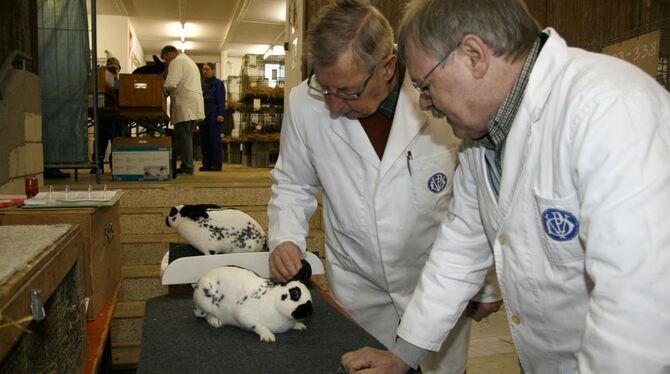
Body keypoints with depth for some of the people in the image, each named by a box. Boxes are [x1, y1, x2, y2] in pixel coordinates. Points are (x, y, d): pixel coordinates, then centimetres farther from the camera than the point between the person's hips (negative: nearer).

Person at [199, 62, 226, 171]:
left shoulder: (218, 83, 0)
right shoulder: (201, 83, 14)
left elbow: (221, 100, -5)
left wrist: (220, 114, -15)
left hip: (214, 115, -5)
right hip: (203, 114, 6)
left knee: (214, 140, -4)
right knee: (204, 140, 5)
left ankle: (216, 164, 0)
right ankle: (206, 163, 11)